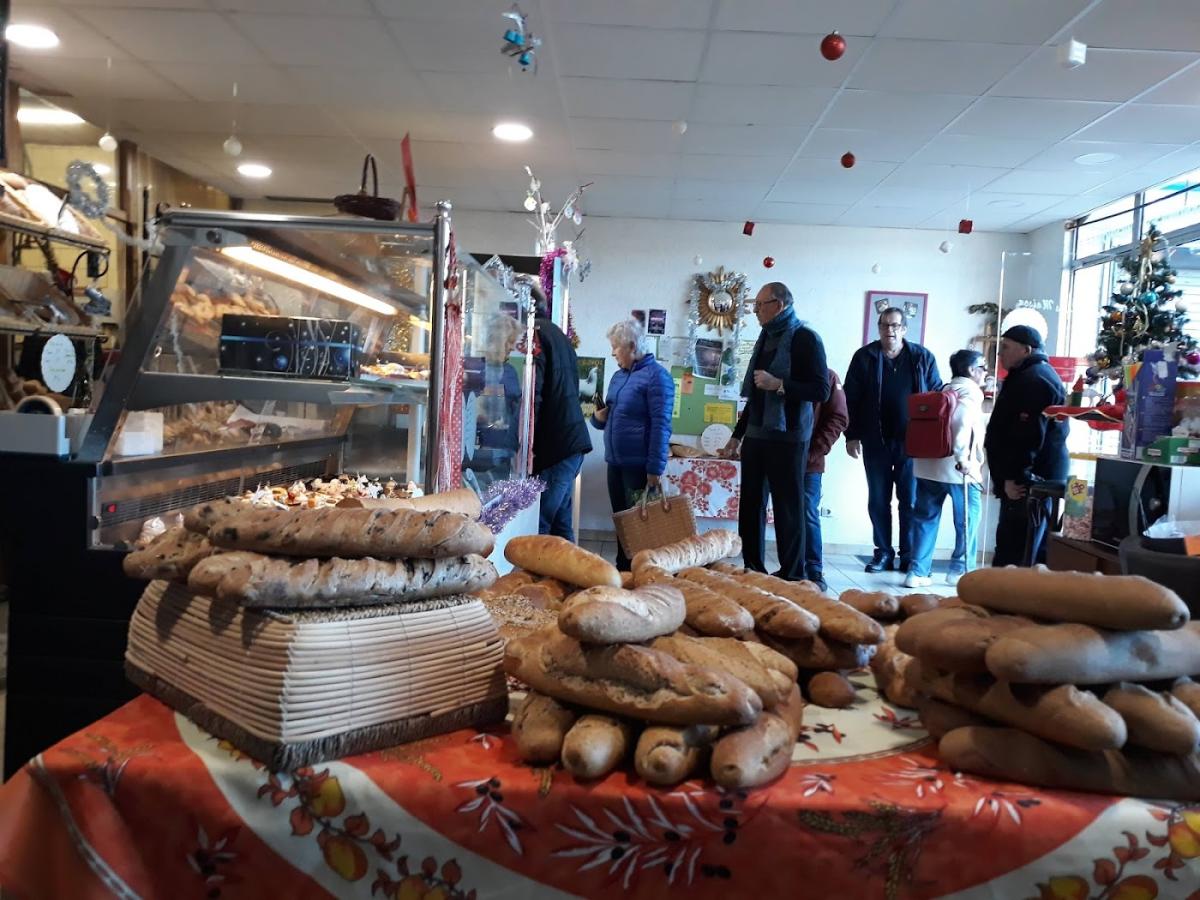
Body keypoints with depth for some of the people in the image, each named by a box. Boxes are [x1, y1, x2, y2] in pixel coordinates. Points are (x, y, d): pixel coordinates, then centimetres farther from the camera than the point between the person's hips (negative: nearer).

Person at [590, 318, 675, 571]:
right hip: (616, 462, 8)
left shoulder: (656, 375, -12)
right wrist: (599, 417, 1)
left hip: (639, 465, -8)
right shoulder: (619, 375, 14)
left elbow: (660, 425, -17)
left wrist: (655, 469, -20)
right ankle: (622, 569, 26)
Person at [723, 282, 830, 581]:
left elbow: (821, 391, -16)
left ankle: (792, 576, 8)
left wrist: (778, 384, -23)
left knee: (788, 508, -1)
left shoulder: (805, 338, -8)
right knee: (751, 504, 9)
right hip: (756, 436, 8)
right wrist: (738, 434, 20)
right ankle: (752, 569, 19)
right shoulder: (766, 338, 16)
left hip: (786, 439, -8)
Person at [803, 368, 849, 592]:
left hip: (809, 461, -4)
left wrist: (814, 451, -13)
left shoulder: (827, 377, 3)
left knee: (808, 514, -3)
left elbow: (838, 419, -3)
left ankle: (814, 572, 3)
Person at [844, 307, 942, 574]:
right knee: (878, 500, 7)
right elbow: (851, 399, 2)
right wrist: (852, 436, -3)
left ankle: (909, 555, 14)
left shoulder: (923, 358, 3)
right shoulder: (864, 357, 2)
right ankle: (883, 552, 18)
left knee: (910, 501, 5)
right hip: (876, 441, 1)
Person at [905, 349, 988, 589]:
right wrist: (962, 457, -25)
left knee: (925, 518, 7)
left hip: (927, 465, 7)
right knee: (968, 519, 8)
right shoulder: (970, 391, -3)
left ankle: (918, 572, 6)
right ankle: (960, 570, 13)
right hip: (957, 468, -7)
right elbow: (961, 422, -22)